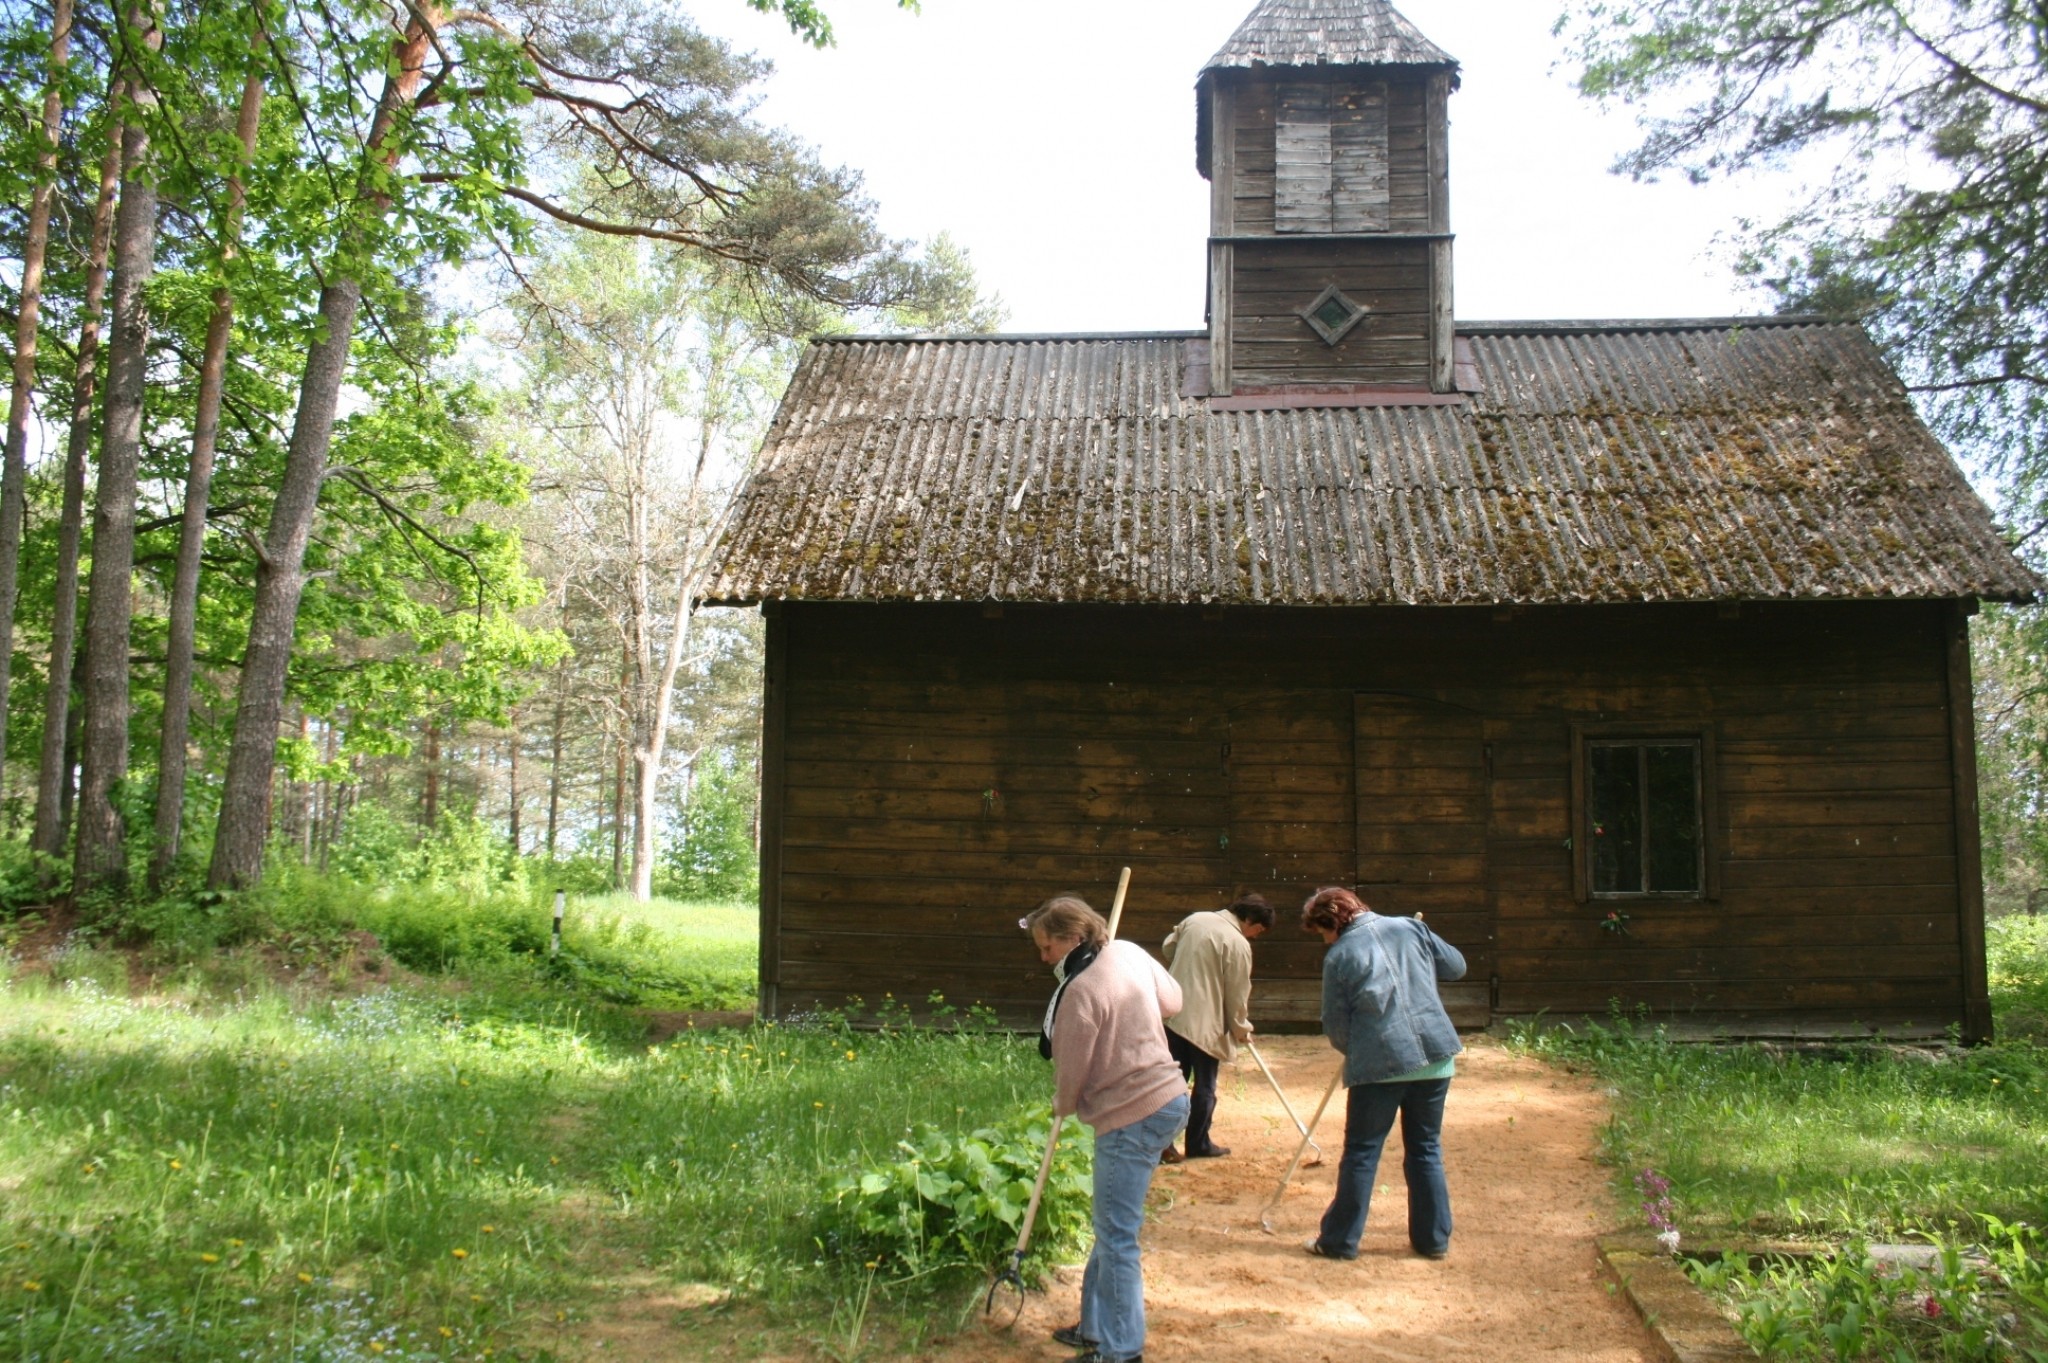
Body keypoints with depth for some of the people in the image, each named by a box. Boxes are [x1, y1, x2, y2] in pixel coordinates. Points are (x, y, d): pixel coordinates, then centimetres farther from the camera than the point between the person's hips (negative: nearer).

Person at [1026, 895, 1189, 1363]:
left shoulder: (1080, 991, -21)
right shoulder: (1129, 952, 3)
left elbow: (1070, 1071, -11)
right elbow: (1172, 1000, 19)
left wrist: (1063, 1105, 9)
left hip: (1131, 1118, -10)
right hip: (1169, 1098, 10)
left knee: (1116, 1237, 0)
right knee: (1111, 1226, 19)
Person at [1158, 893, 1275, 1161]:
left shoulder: (1195, 919, 5)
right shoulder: (1238, 944, -15)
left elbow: (1167, 947, 18)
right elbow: (1237, 995, -9)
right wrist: (1242, 1029, 6)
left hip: (1175, 1014, 6)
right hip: (1205, 1023, -6)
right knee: (1204, 1087, 10)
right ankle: (1199, 1144, 20)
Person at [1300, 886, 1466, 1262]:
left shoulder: (1339, 956, -3)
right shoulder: (1410, 928, 6)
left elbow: (1336, 1028, 1)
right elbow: (1456, 966, 16)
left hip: (1379, 1063, -4)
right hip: (1434, 1056, 4)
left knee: (1361, 1152, 6)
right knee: (1426, 1149, 15)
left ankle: (1340, 1241, 10)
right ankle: (1434, 1238, 19)